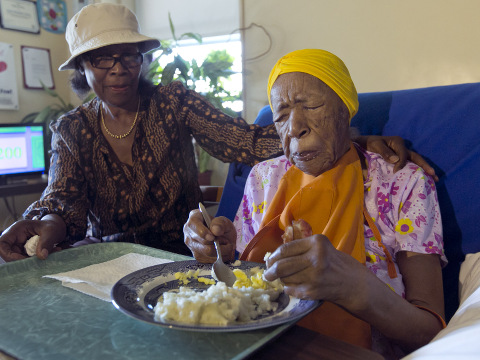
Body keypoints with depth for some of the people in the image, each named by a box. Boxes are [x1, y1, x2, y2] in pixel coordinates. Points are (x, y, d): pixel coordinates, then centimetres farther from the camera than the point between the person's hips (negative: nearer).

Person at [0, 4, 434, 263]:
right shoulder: (71, 131, 3)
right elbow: (64, 196, -12)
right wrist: (48, 220, -39)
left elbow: (246, 141, -17)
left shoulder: (174, 103, -6)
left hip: (177, 255, -2)